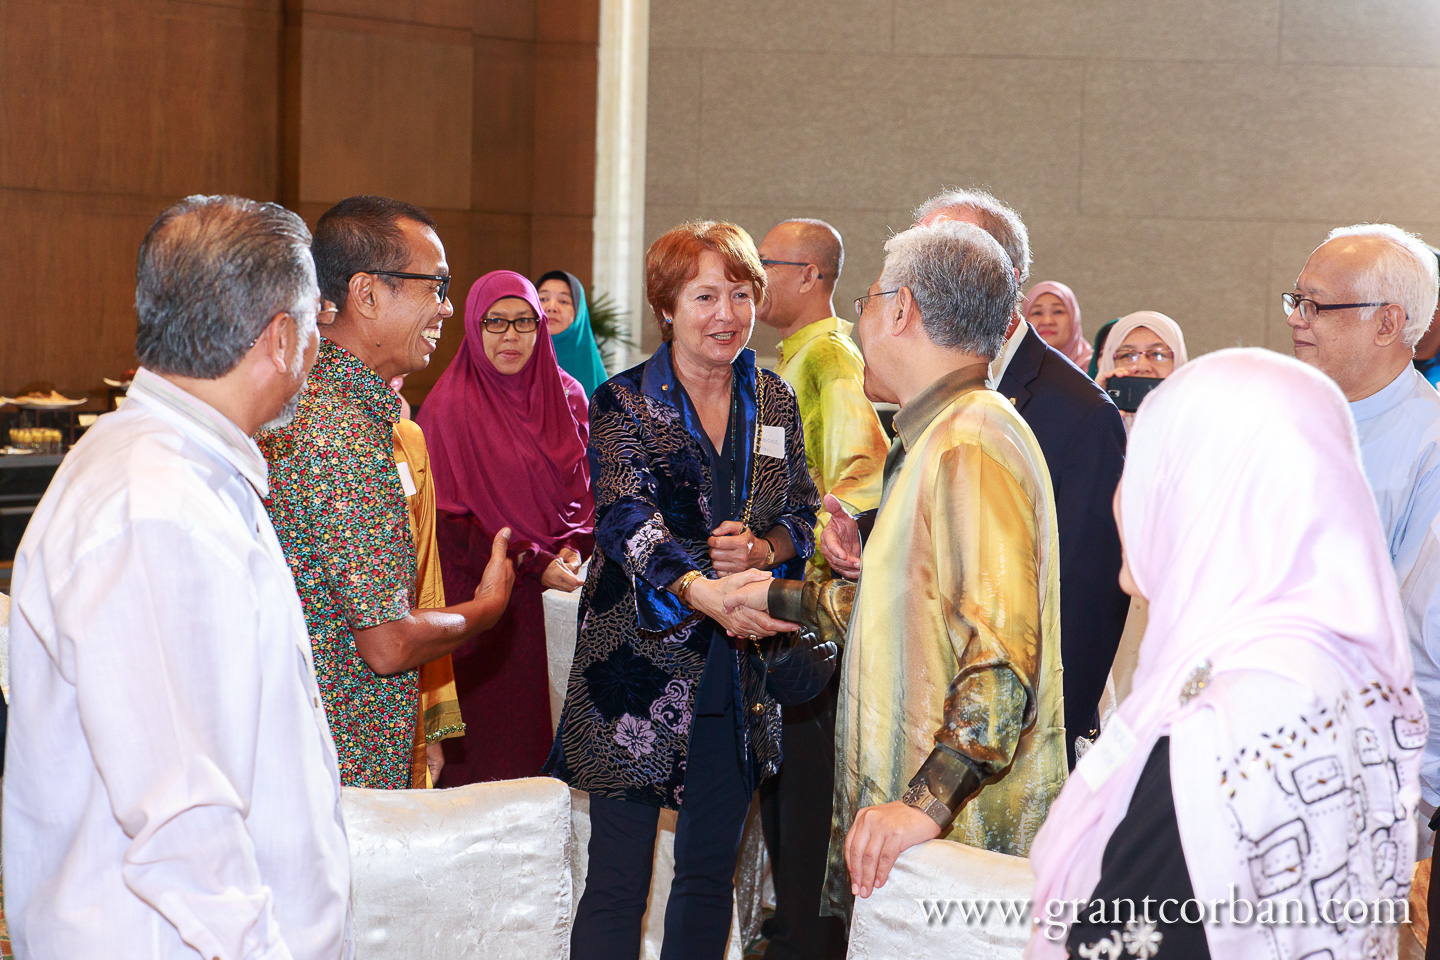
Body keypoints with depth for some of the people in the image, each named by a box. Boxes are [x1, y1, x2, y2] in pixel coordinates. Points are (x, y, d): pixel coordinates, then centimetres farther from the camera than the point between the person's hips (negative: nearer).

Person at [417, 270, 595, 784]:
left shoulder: (566, 398, 9)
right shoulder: (447, 408, -5)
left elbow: (585, 490, 12)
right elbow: (451, 520, -8)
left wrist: (573, 548, -8)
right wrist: (531, 564, -15)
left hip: (559, 595, 4)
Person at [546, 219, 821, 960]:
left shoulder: (774, 402, 9)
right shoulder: (623, 402, -6)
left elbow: (805, 512, 12)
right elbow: (625, 519, -20)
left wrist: (762, 550, -11)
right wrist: (702, 590, -38)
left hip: (739, 675, 5)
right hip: (639, 669, -4)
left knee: (710, 870, 13)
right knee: (618, 880, -2)